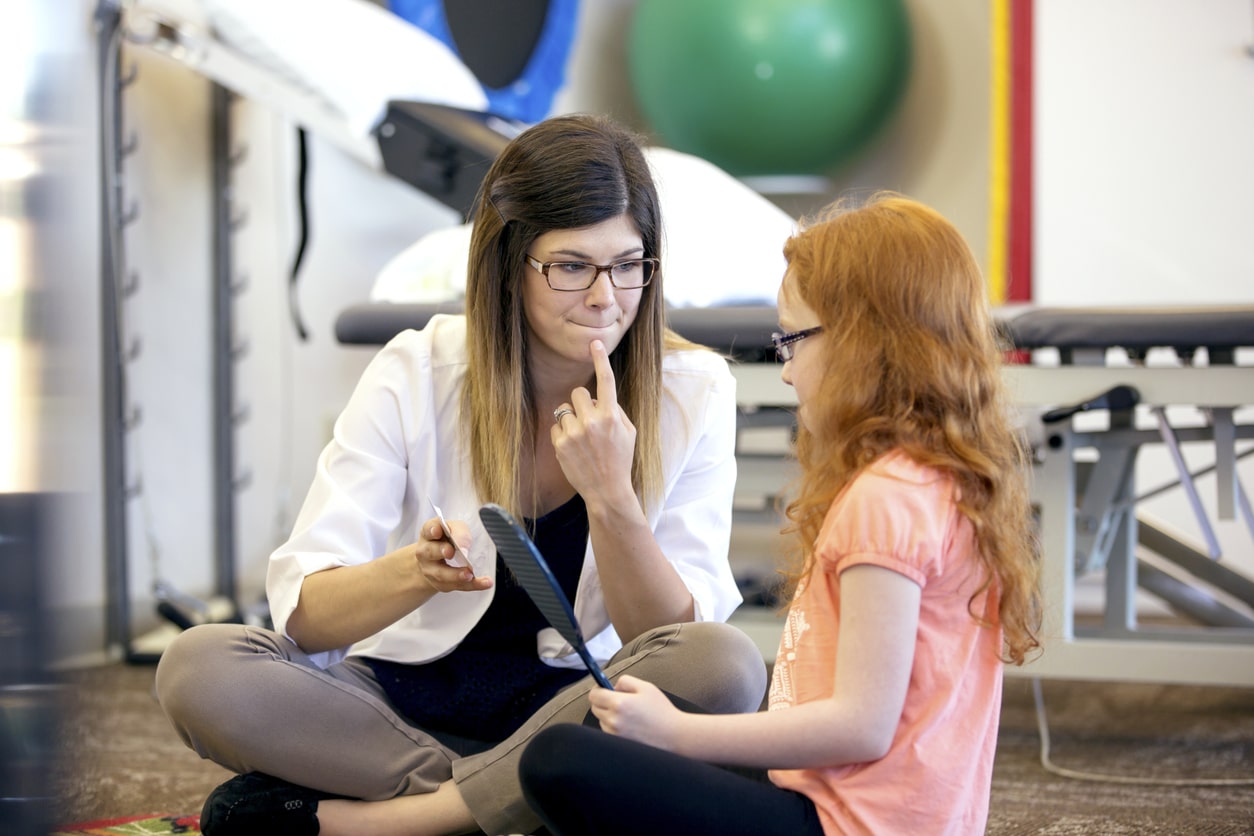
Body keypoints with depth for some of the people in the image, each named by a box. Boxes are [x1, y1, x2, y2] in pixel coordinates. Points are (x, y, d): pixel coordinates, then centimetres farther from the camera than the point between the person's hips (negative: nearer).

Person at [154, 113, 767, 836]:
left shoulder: (693, 392, -6)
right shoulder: (416, 374, -7)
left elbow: (677, 637, -10)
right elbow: (302, 613, -14)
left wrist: (612, 497, -26)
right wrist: (415, 572, -35)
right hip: (407, 703, 0)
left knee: (726, 665, -32)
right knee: (195, 666, -24)